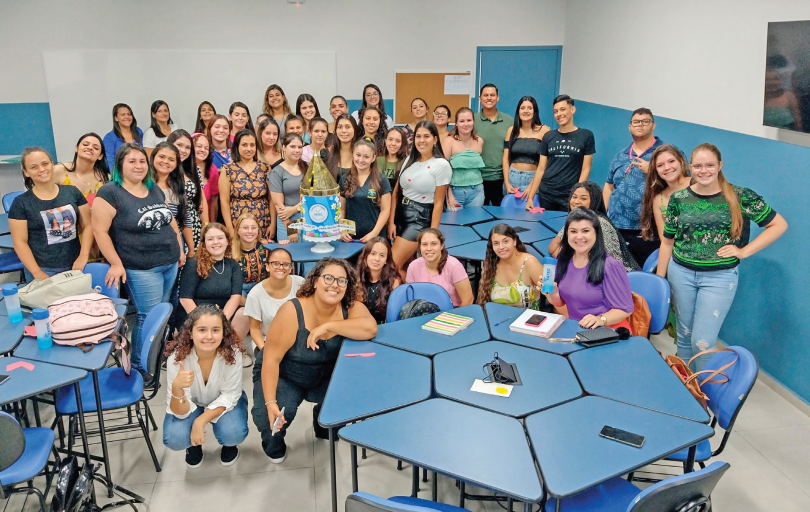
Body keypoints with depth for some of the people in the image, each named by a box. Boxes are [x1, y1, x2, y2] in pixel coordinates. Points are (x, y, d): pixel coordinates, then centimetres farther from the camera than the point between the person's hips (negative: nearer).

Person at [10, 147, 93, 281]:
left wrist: (84, 255, -9)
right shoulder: (21, 203, -2)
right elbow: (20, 242, -3)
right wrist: (37, 273, -12)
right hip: (44, 271, -2)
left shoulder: (73, 192, 5)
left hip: (75, 267, 2)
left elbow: (87, 226, 5)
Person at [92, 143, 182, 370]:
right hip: (142, 269, -7)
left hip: (170, 263, 7)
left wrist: (180, 249, 17)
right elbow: (100, 231, -14)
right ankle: (139, 366, 12)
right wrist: (115, 263, -16)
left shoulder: (155, 189, 11)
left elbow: (170, 220, 20)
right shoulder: (110, 193, -11)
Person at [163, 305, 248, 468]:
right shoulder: (177, 357, -31)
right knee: (174, 439, -27)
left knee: (234, 433, -29)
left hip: (223, 403, 0)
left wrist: (200, 421, -32)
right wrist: (177, 387, -49)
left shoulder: (232, 353, -31)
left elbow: (229, 395, -19)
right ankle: (194, 443, 10)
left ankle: (228, 444, 9)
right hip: (191, 403, 0)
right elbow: (180, 412, -28)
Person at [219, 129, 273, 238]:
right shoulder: (227, 170, 1)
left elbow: (272, 199, 5)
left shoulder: (265, 168, 7)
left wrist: (273, 224, -2)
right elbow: (224, 201, -2)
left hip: (264, 228, 2)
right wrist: (230, 229, -8)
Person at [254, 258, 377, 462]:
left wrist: (328, 326, -38)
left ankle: (324, 426, 15)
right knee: (271, 415, -28)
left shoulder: (351, 308, -17)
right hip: (282, 376, -3)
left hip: (326, 378, 4)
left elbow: (370, 328, -38)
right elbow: (271, 359, -27)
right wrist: (270, 402, -35)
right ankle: (274, 444, 11)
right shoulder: (292, 311, -27)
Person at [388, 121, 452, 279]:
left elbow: (438, 203, -10)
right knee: (406, 266, 10)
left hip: (421, 218, -6)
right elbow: (396, 192, 9)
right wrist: (391, 222, 2)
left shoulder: (441, 165, -9)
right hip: (401, 213, 6)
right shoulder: (410, 160, 8)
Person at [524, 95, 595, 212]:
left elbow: (585, 169, -2)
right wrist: (530, 197, 2)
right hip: (545, 194, 2)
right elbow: (541, 169, 8)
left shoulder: (586, 135, 2)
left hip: (570, 196, -2)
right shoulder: (548, 136, 9)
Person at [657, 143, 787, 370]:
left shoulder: (741, 197, -8)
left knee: (703, 342, -4)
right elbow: (667, 242, 4)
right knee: (684, 334, 15)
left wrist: (744, 251, -9)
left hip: (720, 277, -2)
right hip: (681, 274, 3)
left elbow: (779, 225, -2)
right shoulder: (678, 199, -1)